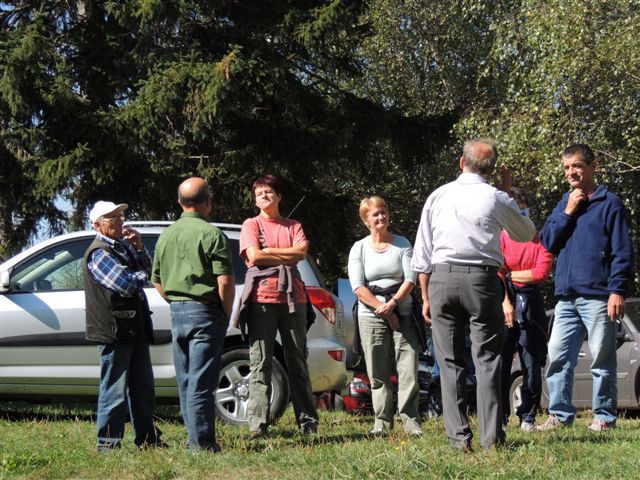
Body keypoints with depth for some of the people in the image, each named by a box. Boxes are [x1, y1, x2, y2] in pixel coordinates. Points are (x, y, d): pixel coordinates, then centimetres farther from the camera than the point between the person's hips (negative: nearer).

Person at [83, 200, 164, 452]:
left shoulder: (123, 246, 17)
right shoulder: (99, 253, -12)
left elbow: (148, 268, 20)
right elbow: (127, 285, -22)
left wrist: (139, 247, 4)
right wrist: (141, 276, -1)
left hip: (135, 328, 9)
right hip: (114, 330, -9)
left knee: (143, 387, 14)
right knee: (115, 389, -4)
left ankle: (147, 438, 23)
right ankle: (108, 442, 3)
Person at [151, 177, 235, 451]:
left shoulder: (166, 235, 11)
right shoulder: (211, 233, -11)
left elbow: (157, 281, 16)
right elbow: (225, 281, -16)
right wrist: (226, 314, -4)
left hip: (176, 313, 7)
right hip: (205, 312, -7)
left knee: (185, 380, 14)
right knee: (201, 381, -5)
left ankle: (193, 437, 22)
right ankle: (202, 442, -2)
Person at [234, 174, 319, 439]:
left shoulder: (293, 226, 17)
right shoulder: (251, 224, 10)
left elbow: (301, 251, -2)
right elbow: (254, 256, -6)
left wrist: (268, 251, -5)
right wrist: (286, 257, -1)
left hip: (293, 297, 3)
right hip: (262, 297, -3)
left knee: (298, 360, 6)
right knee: (260, 362, -6)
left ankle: (308, 420, 10)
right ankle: (258, 424, -7)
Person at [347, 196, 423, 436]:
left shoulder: (402, 244, 8)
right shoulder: (359, 248, 7)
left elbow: (410, 279, 0)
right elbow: (357, 286, -2)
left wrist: (392, 303, -13)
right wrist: (381, 308, -11)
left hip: (402, 314, 0)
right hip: (370, 316, 0)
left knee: (408, 369, -7)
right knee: (378, 373, 0)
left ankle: (410, 420, -4)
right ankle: (382, 421, 7)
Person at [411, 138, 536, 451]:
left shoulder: (438, 196, 8)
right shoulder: (496, 199, 2)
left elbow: (422, 255, 8)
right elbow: (526, 234, 20)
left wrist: (426, 297, 15)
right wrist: (510, 197, 27)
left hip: (441, 278, 2)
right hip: (481, 278, -2)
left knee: (450, 361, 5)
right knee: (487, 358, 1)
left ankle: (458, 437, 2)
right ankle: (491, 436, -4)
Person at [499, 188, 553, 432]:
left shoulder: (540, 238, 7)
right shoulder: (499, 237, 5)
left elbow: (541, 272, -4)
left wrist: (509, 275, -5)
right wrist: (506, 303, -15)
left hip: (531, 303, 1)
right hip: (503, 300, -1)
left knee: (532, 362, -1)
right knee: (500, 361, -6)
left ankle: (528, 417, 6)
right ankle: (499, 417, 0)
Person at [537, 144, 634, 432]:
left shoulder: (609, 203, -1)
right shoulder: (563, 203, 17)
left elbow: (622, 253, -5)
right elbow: (547, 242, 9)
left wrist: (618, 291, -14)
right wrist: (567, 212, -2)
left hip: (597, 297, -5)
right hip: (567, 297, 5)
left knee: (602, 360, -1)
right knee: (558, 356, 2)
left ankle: (604, 417, 7)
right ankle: (560, 414, 9)